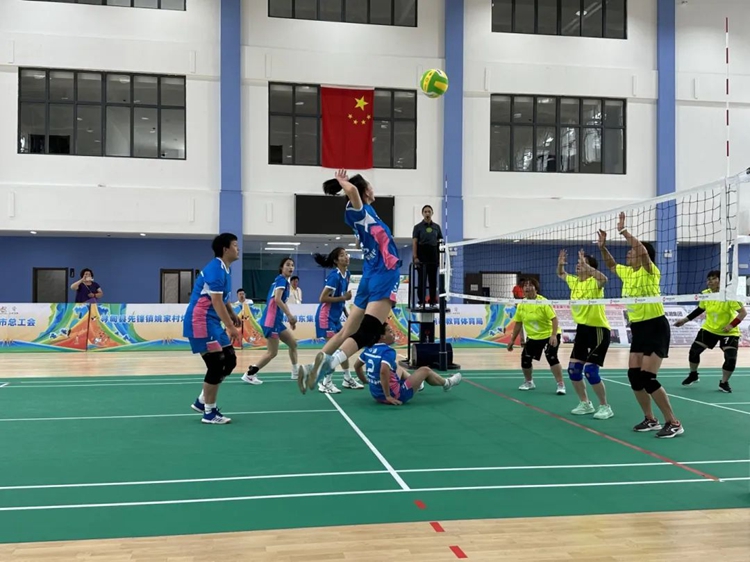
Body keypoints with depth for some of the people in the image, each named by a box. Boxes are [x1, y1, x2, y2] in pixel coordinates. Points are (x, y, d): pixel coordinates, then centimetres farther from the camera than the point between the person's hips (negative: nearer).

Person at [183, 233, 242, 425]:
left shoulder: (223, 269, 13)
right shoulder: (215, 269, -18)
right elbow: (216, 302, -24)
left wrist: (233, 315, 8)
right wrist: (231, 327, -25)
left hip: (211, 323, 10)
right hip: (201, 322, -10)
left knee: (229, 360, 10)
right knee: (217, 365, -8)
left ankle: (202, 401, 19)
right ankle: (209, 412, 5)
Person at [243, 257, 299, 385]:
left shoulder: (284, 281, 17)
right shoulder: (281, 279, -11)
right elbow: (277, 299, -23)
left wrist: (290, 318, 22)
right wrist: (290, 316, -21)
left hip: (276, 320, 10)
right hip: (271, 320, -10)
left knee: (293, 343, 15)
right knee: (272, 352, -5)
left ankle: (296, 372, 25)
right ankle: (249, 374, 2)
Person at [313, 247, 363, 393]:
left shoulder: (347, 274, 7)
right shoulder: (334, 276, -19)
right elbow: (322, 298, -21)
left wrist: (347, 313, 15)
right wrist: (343, 298, -21)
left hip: (336, 317, 9)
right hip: (326, 316, -9)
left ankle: (348, 379, 23)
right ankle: (326, 383, -2)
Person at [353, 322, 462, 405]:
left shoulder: (369, 349, 0)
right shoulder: (388, 351, -24)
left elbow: (356, 365, 12)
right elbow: (383, 371, -39)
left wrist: (366, 382, 24)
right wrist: (388, 396, -31)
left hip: (376, 394, 8)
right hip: (395, 395, -8)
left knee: (398, 368, 32)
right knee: (425, 370, 10)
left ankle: (417, 383, 55)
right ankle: (446, 383, 38)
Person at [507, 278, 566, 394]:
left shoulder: (543, 302, -19)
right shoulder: (521, 305, -3)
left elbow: (554, 318, -22)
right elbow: (518, 323, 6)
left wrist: (554, 335, -34)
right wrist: (512, 340, 7)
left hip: (549, 335, -6)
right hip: (533, 337, 6)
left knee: (551, 358, -21)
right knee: (525, 359, 4)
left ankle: (561, 385, -10)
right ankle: (529, 382, 29)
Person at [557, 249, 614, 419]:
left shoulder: (593, 282, -17)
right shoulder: (574, 281, 4)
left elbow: (604, 279, -42)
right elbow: (561, 274, 25)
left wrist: (585, 265, -40)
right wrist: (560, 263, 5)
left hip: (599, 330, -8)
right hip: (582, 329, 8)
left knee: (590, 370, -14)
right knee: (573, 369, 7)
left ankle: (605, 407, 3)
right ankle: (585, 404, 23)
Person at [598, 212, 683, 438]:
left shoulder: (649, 271, -14)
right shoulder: (626, 272, 8)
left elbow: (643, 250, -33)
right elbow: (611, 265, 28)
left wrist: (623, 231, -27)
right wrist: (603, 246, 14)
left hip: (655, 327, -8)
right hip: (638, 328, 8)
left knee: (647, 377, -13)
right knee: (634, 376, 5)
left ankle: (674, 423, -3)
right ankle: (650, 420, 19)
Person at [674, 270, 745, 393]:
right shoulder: (705, 294, -8)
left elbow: (743, 312, -20)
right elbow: (700, 309, 11)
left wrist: (731, 325, -31)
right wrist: (685, 320, 8)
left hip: (729, 332, -4)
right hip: (709, 328, 4)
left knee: (731, 359, -15)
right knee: (694, 351, 0)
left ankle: (724, 383, 10)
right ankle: (693, 375, 26)